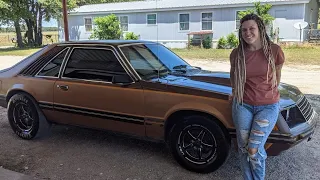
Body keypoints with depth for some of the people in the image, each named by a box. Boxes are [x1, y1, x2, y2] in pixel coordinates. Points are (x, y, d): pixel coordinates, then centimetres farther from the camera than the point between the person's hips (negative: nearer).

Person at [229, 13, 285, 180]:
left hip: (268, 106, -2)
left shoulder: (274, 50, -9)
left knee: (254, 149, -7)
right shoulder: (237, 53, -6)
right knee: (243, 149, 9)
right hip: (242, 105, 2)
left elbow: (277, 74, 8)